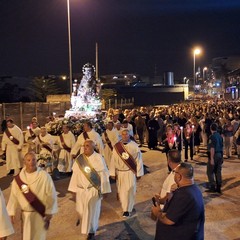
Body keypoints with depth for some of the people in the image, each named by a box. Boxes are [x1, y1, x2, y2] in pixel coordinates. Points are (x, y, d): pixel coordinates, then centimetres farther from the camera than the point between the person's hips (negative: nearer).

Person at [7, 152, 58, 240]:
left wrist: (49, 212, -9)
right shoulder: (18, 178, -6)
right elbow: (13, 196, 1)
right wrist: (12, 212, 0)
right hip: (25, 214, 3)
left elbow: (51, 194, -11)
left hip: (40, 213, -2)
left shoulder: (44, 176, -15)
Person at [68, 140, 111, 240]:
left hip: (93, 190, -4)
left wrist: (103, 190, -10)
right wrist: (73, 188, 4)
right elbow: (75, 174, 3)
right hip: (81, 189, 4)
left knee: (92, 211, 5)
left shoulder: (98, 158, -13)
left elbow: (103, 175, -10)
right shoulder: (79, 159, -2)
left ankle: (91, 231, 25)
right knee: (81, 210, 16)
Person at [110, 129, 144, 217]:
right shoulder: (116, 146, -3)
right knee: (121, 191, 13)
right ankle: (125, 207, 33)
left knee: (129, 190, -4)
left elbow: (138, 160, -6)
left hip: (130, 172, -3)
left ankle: (127, 209, 8)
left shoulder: (134, 146, -9)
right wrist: (112, 173, -2)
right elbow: (113, 160, -1)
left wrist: (139, 173, -5)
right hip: (120, 172, 3)